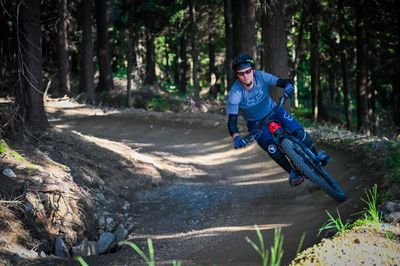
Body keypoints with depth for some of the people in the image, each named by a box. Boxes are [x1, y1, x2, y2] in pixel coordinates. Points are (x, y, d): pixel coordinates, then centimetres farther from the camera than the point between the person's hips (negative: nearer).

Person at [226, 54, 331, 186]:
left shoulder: (261, 76, -25)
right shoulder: (235, 93, -30)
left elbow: (284, 81, -21)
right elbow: (232, 121, -31)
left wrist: (288, 85, -46)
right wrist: (236, 137, -51)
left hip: (273, 111, 2)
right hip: (256, 123, -2)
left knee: (298, 132, -19)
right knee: (271, 147, -27)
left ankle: (317, 156, 5)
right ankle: (292, 172, -7)